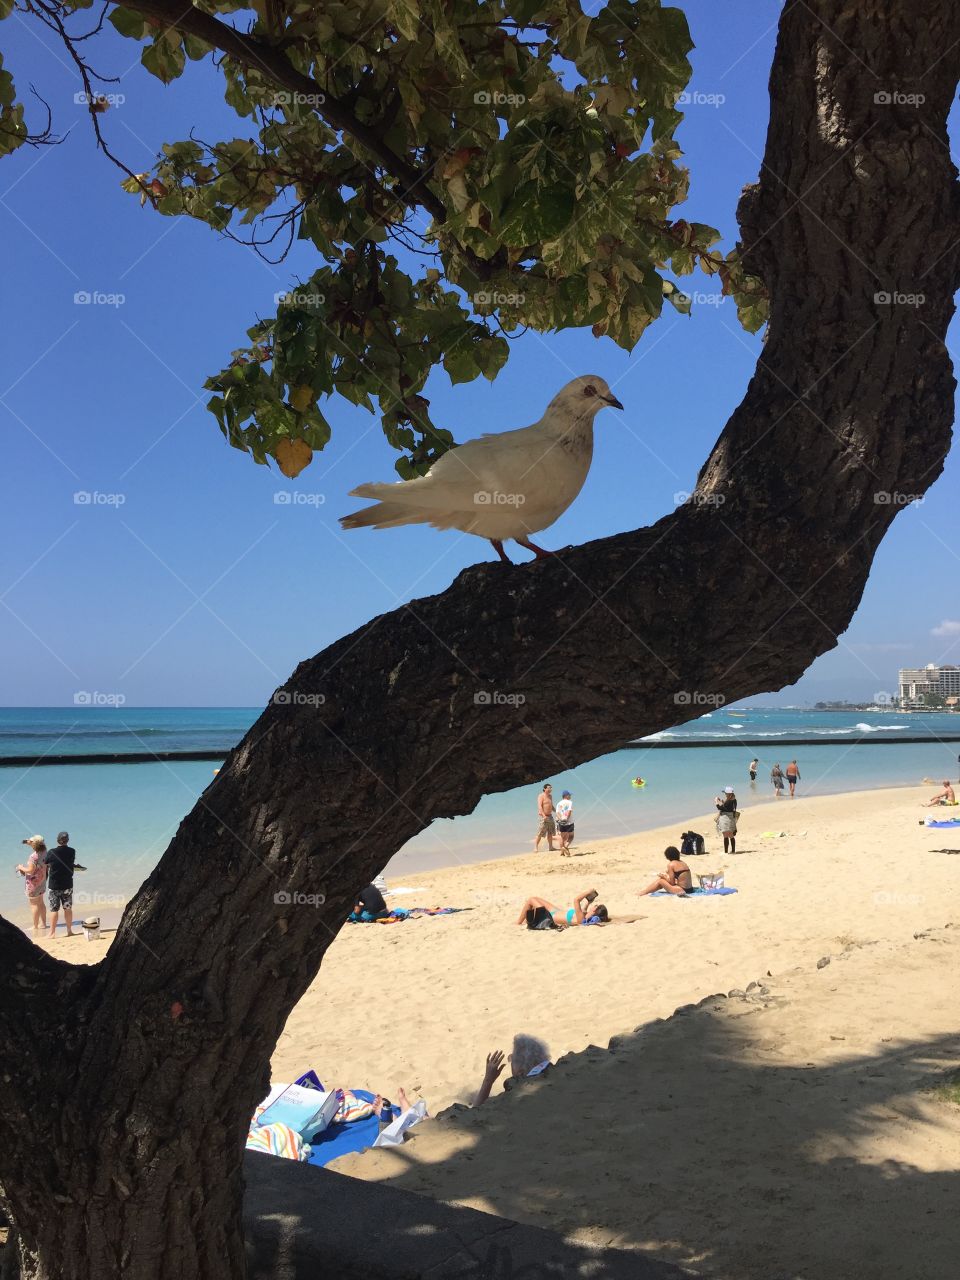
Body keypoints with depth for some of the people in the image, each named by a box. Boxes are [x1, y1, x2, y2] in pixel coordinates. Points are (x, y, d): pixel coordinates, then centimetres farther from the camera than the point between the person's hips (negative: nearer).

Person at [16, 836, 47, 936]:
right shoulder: (44, 852, -3)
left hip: (33, 882, -8)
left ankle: (36, 927, 7)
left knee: (34, 904, 1)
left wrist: (21, 867, -8)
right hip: (42, 880, 8)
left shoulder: (34, 856, -27)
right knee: (40, 902, 20)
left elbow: (30, 870, -27)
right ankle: (43, 923, 29)